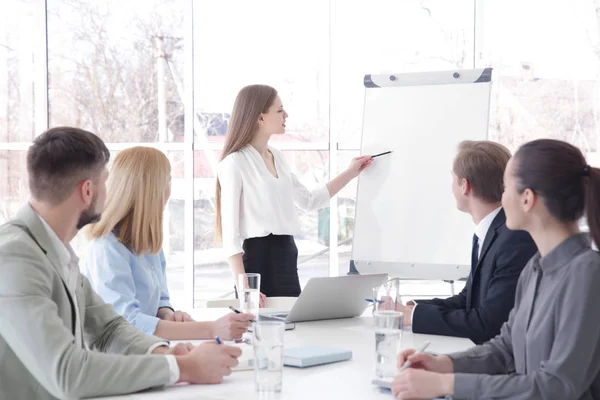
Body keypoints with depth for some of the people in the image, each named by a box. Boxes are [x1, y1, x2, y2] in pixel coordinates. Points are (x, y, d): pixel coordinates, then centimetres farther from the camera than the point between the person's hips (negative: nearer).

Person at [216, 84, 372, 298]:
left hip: (286, 256, 8)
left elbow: (309, 200, 27)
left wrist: (350, 173, 23)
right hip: (258, 257, -8)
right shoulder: (235, 163, -11)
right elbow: (230, 231, -15)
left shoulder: (277, 157, 13)